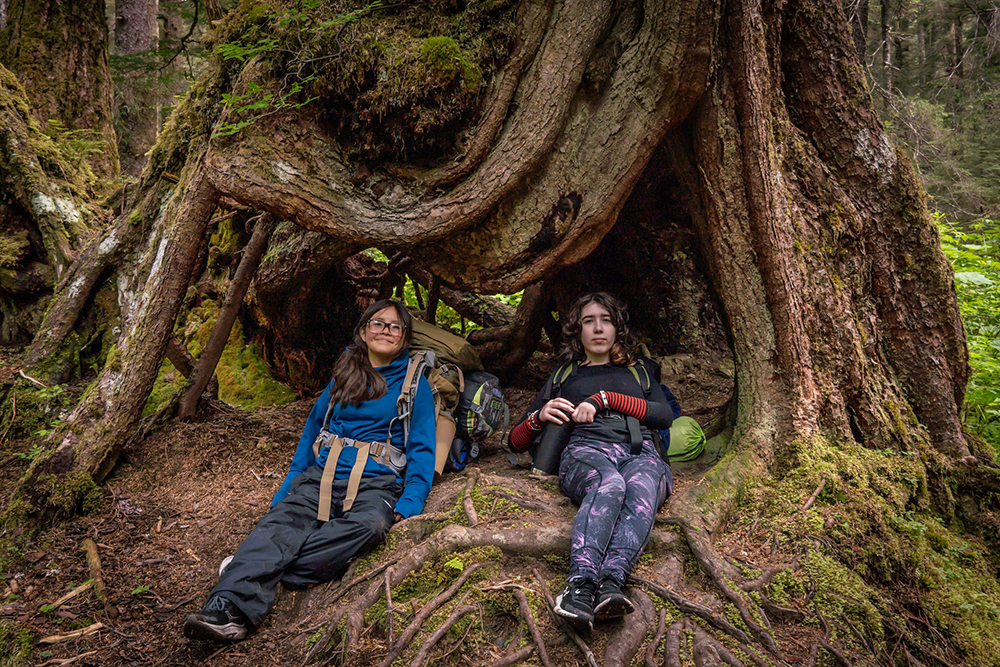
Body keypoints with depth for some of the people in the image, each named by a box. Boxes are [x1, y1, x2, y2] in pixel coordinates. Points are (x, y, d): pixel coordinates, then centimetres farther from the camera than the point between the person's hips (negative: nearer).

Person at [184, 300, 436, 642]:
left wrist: (409, 504, -10)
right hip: (321, 476, 3)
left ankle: (255, 570, -36)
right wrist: (286, 490, 12)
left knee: (368, 524, -37)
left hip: (375, 484, -2)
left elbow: (422, 448, 6)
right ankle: (230, 607, -47)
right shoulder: (343, 377, 20)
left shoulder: (415, 385, 11)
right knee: (282, 521, -28)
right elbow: (312, 431, 23)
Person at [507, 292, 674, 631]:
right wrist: (539, 416, 1)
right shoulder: (564, 375, 29)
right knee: (610, 485, -40)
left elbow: (665, 416, 11)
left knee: (640, 491, -38)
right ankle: (580, 584, -57)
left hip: (641, 453, 1)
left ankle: (611, 582, -57)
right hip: (586, 450, -1)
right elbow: (516, 442, 26)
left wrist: (606, 398, 1)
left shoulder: (637, 370, 32)